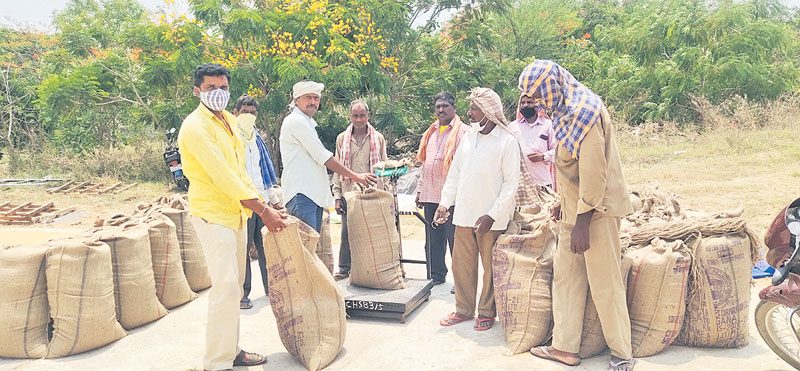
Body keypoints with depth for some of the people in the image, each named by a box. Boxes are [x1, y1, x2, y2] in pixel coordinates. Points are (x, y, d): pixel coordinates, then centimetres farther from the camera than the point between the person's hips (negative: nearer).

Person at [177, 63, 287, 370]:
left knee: (234, 285, 13)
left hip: (236, 211, 9)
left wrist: (262, 203, 7)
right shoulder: (195, 126, -15)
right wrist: (263, 211, -20)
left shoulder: (229, 121, 12)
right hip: (212, 214, -9)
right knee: (225, 286, -12)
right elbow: (222, 176, -21)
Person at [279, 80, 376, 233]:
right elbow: (323, 157, -12)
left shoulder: (306, 122, 24)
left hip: (314, 194, 10)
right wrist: (355, 176, -9)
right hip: (301, 193, -10)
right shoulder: (297, 121, -8)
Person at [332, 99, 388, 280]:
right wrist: (337, 196, 2)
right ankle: (344, 268, 17)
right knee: (346, 233, 5)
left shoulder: (378, 138, 7)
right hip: (348, 193, 1)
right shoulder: (342, 138, 9)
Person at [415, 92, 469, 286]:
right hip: (430, 196, 7)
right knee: (433, 239, 13)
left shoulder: (463, 132, -4)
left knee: (455, 239, 0)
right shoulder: (430, 133, 17)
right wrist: (420, 190, 17)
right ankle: (437, 275, 25)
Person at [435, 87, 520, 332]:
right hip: (464, 215, 5)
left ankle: (487, 312, 22)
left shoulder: (507, 142, -7)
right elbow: (454, 173, 15)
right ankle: (464, 309, 26)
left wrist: (492, 215, -15)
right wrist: (445, 202, 4)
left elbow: (511, 183, -10)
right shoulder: (467, 138, 10)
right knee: (461, 265, 11)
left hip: (492, 219, -5)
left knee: (491, 268, 6)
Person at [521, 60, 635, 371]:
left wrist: (583, 222, -22)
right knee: (565, 275, 12)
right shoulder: (566, 110, 10)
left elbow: (594, 171, -23)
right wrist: (563, 203, 22)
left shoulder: (585, 110, -19)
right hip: (574, 208, 9)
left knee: (604, 284, 0)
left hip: (595, 211, -9)